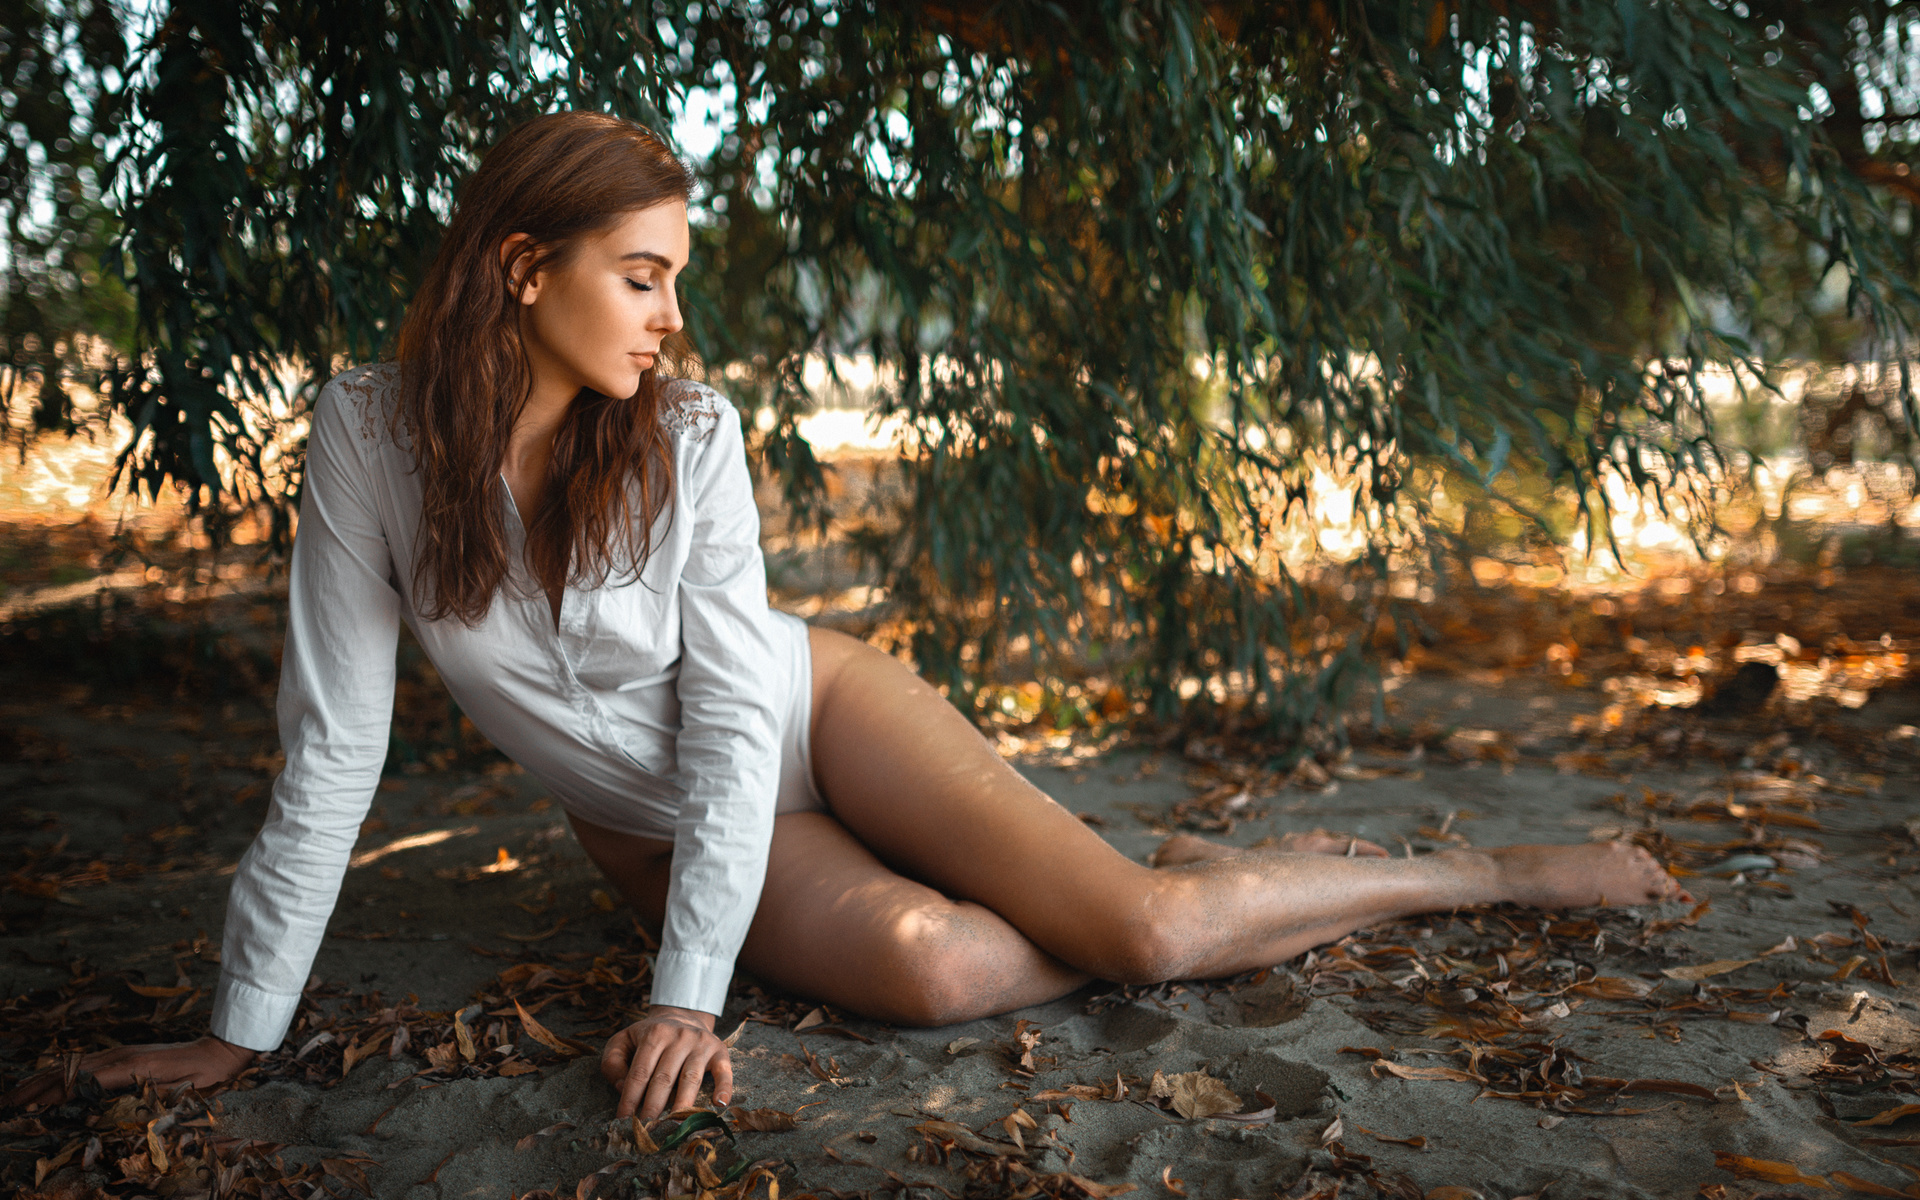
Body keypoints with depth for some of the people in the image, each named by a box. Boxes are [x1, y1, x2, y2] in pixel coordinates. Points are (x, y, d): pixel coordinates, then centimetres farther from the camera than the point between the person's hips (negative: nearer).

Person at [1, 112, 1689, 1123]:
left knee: (1139, 929, -18)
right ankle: (1182, 884, 2)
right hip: (652, 822, 1)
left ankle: (1481, 873, 4)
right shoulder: (370, 437, -17)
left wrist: (688, 997, -24)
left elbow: (733, 713, -18)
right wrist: (243, 1031, -12)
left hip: (814, 720, -1)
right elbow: (334, 747, -14)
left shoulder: (689, 438, -18)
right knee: (936, 970, -28)